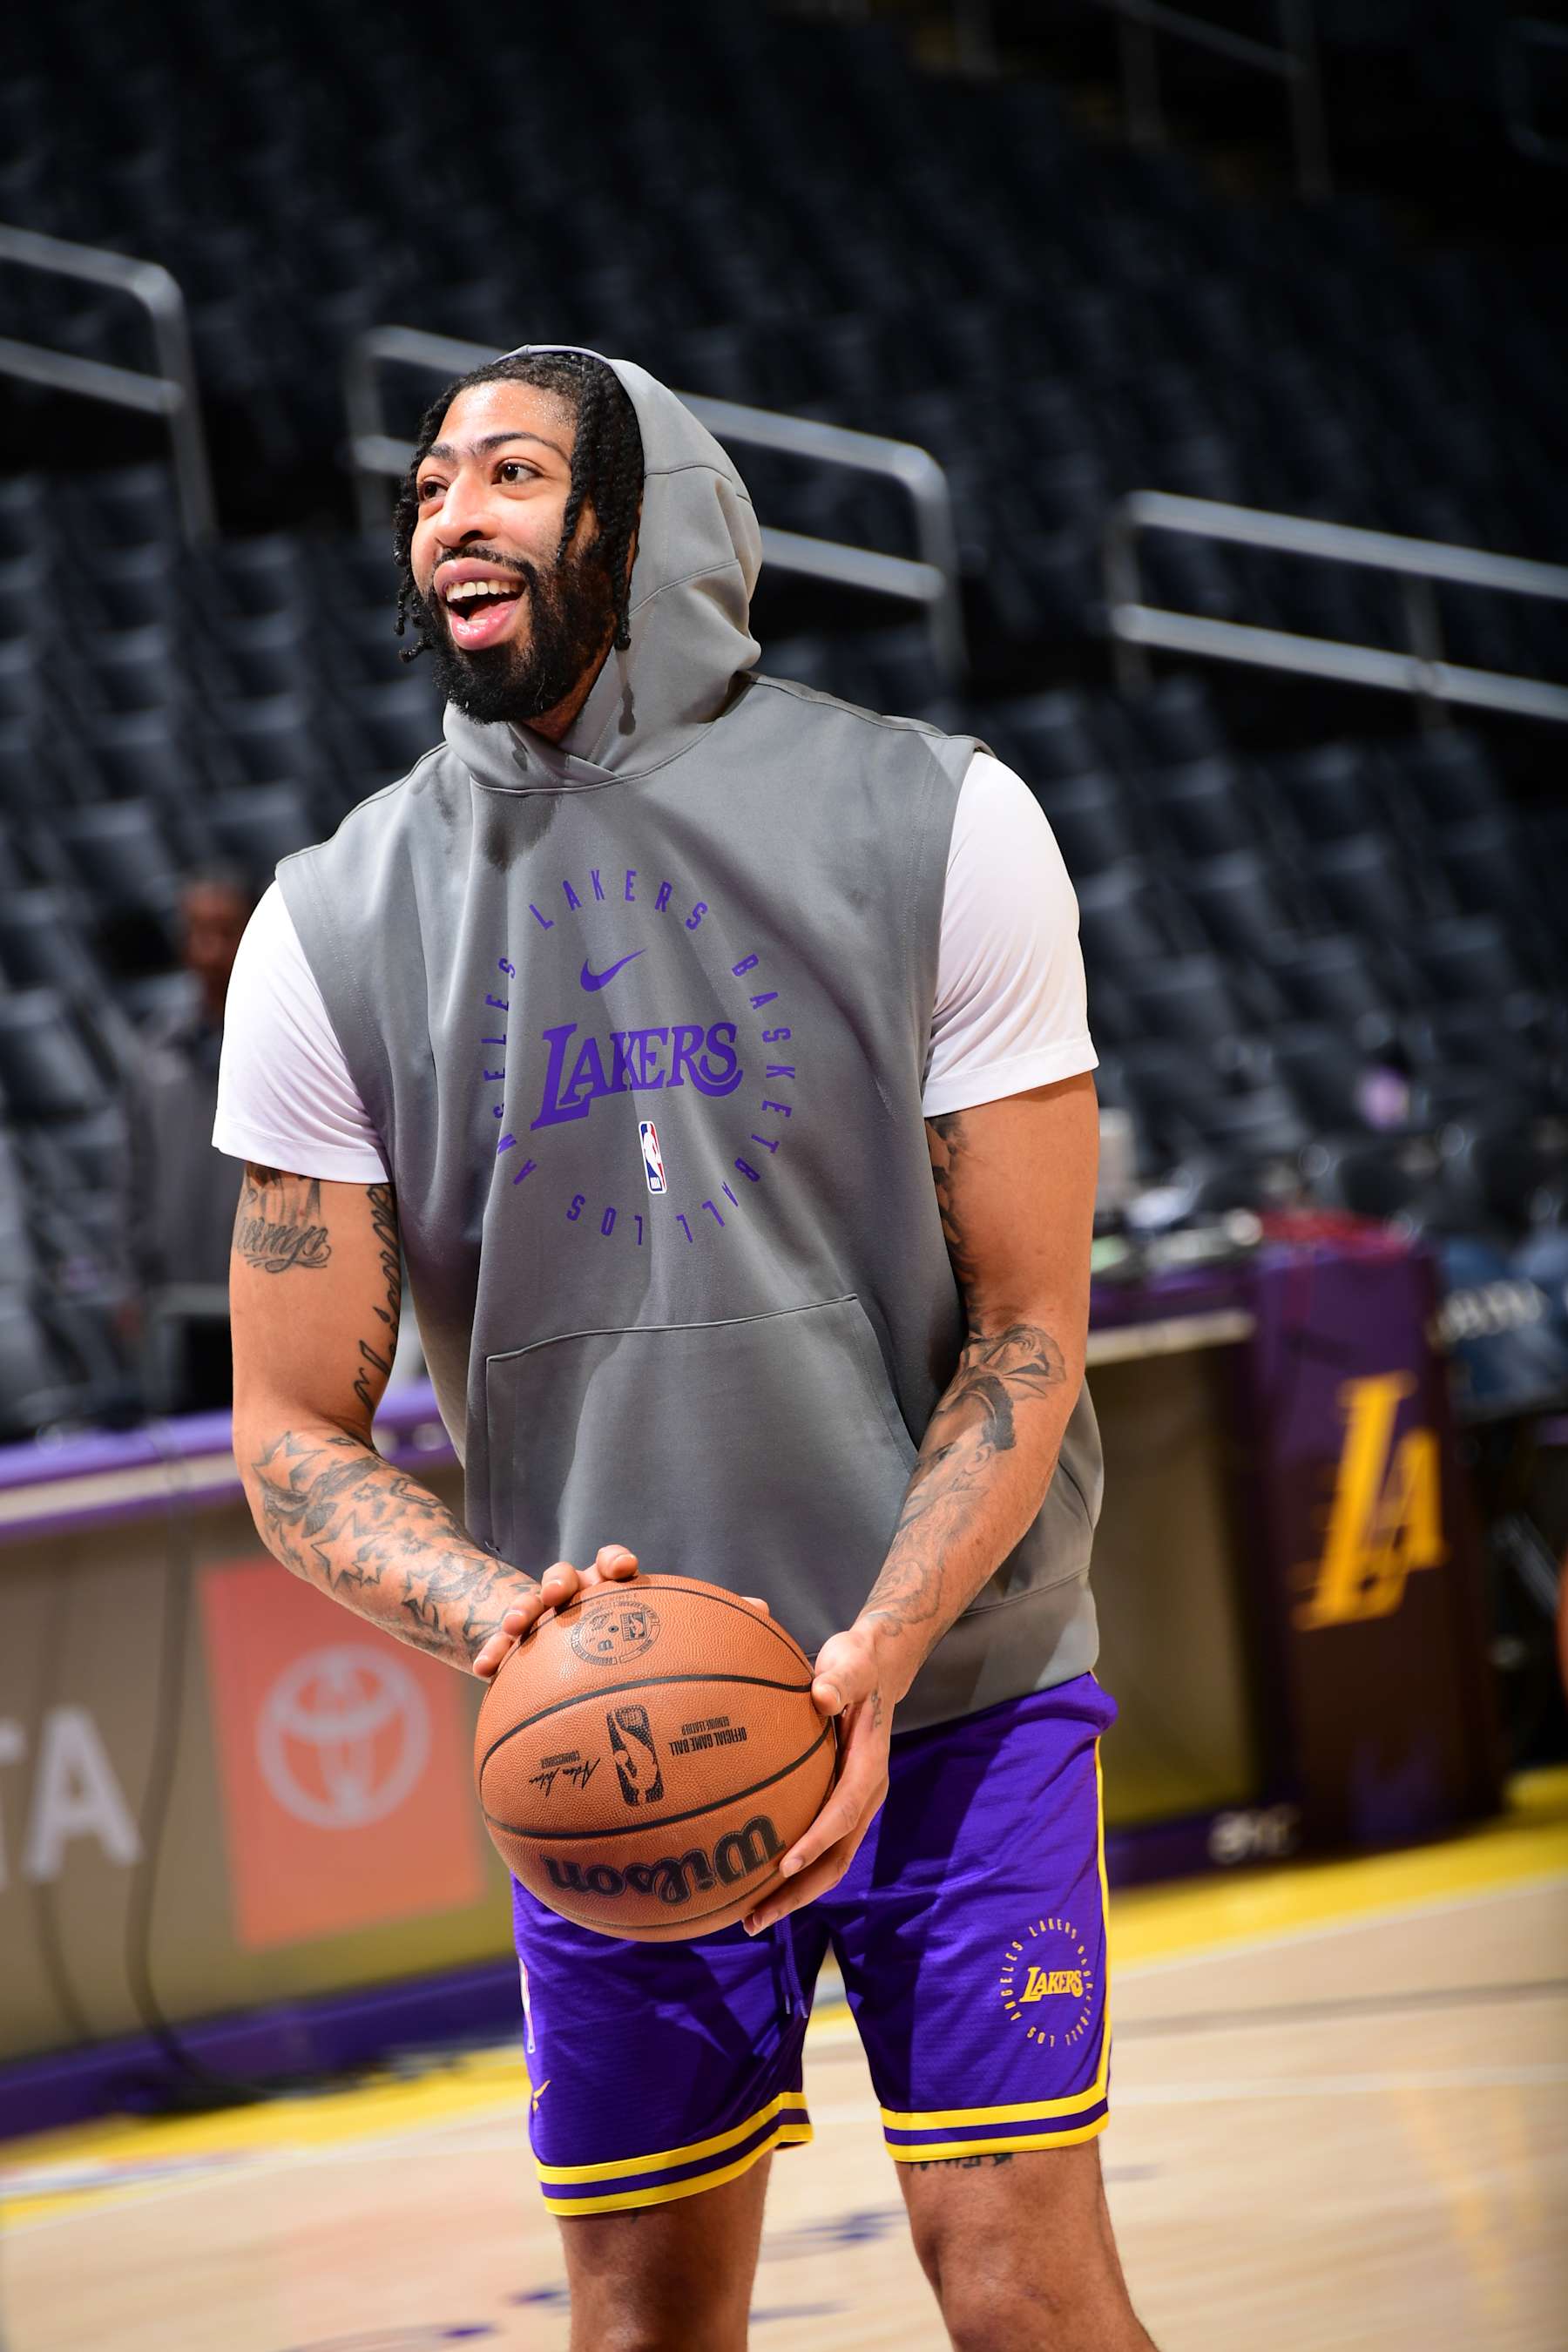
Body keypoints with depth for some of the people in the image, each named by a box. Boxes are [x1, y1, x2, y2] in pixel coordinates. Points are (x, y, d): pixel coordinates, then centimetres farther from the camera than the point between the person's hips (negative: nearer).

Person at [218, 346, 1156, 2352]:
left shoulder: (938, 830, -6)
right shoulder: (337, 930, -1)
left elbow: (1029, 1338, -5)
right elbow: (294, 1438, 0)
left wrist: (874, 1661, -21)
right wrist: (499, 1615, -21)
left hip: (955, 1695, -2)